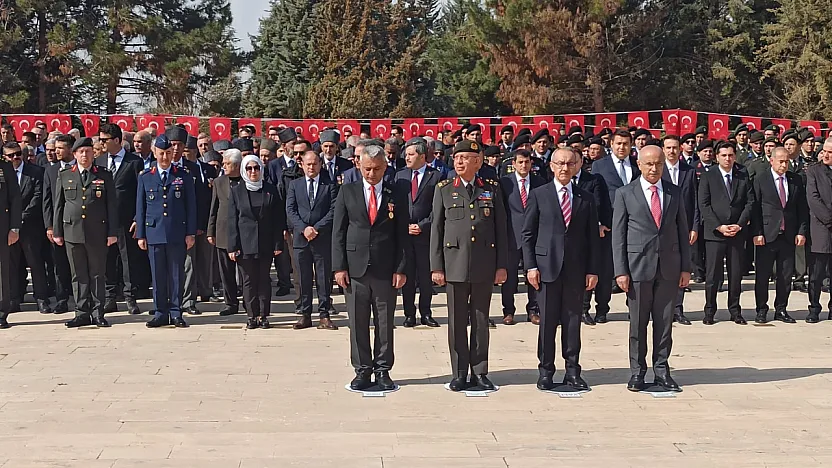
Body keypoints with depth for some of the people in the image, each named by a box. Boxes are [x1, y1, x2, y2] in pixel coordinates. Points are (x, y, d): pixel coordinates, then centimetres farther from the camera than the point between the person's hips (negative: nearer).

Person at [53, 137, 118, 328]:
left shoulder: (104, 175, 6)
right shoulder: (64, 176, 10)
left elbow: (112, 205, 3)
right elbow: (58, 206, 11)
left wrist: (112, 232, -3)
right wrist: (57, 232, 6)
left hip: (97, 232, -1)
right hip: (72, 232, 2)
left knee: (97, 275, 2)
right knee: (79, 276, 5)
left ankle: (98, 314, 7)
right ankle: (82, 313, 11)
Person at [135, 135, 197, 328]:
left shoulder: (184, 176, 5)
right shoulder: (145, 177, 8)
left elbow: (191, 206, 4)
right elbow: (140, 207, 9)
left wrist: (191, 233, -1)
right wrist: (140, 235, 5)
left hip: (177, 233, -1)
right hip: (154, 232, 1)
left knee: (177, 274, 2)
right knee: (158, 275, 4)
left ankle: (176, 313, 9)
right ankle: (160, 313, 12)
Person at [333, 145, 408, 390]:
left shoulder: (396, 196, 5)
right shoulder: (347, 192, 6)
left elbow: (402, 236, 5)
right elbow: (338, 232, 4)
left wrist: (401, 269, -3)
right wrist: (339, 266, -3)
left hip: (386, 270, 0)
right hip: (355, 268, 0)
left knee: (385, 323, 6)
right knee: (358, 324, 5)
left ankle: (383, 370, 16)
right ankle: (362, 370, 15)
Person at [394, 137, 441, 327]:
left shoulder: (435, 177, 0)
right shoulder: (400, 176, 12)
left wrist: (422, 226, -10)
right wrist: (404, 226, -3)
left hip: (426, 233, -3)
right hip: (403, 233, 3)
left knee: (426, 276, 3)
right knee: (407, 276, 5)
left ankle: (426, 313, 13)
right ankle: (409, 314, 12)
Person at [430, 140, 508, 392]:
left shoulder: (492, 189, 7)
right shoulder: (444, 189, 5)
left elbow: (501, 228, 6)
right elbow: (437, 229, 4)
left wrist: (502, 265, 1)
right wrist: (436, 266, -2)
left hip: (484, 265, 1)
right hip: (455, 264, -1)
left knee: (481, 321, 7)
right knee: (457, 322, 4)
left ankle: (480, 372, 16)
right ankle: (459, 373, 12)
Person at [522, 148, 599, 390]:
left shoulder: (586, 198, 9)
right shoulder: (539, 195, 4)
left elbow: (593, 237, 9)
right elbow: (527, 234, 3)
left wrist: (592, 270, 2)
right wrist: (530, 266, -5)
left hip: (576, 269, 2)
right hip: (547, 267, -1)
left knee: (573, 321, 5)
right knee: (547, 321, 2)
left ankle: (572, 370, 14)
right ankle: (546, 371, 12)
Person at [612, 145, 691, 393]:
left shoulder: (674, 193, 9)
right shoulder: (625, 194, 1)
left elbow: (683, 231, 11)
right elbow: (618, 235, -1)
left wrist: (685, 267, 5)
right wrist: (621, 271, -7)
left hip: (669, 267, 2)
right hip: (638, 266, -2)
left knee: (664, 321, 6)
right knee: (638, 323, 4)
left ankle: (661, 370, 16)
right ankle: (637, 372, 13)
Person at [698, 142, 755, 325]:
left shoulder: (743, 177, 11)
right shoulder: (707, 177, 3)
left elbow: (750, 203, 6)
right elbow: (704, 205, -3)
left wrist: (740, 225, -7)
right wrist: (719, 226, -11)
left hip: (737, 232, 2)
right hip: (714, 233, -2)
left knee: (736, 274, 5)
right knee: (712, 275, -1)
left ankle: (735, 311, 15)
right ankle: (709, 311, 7)